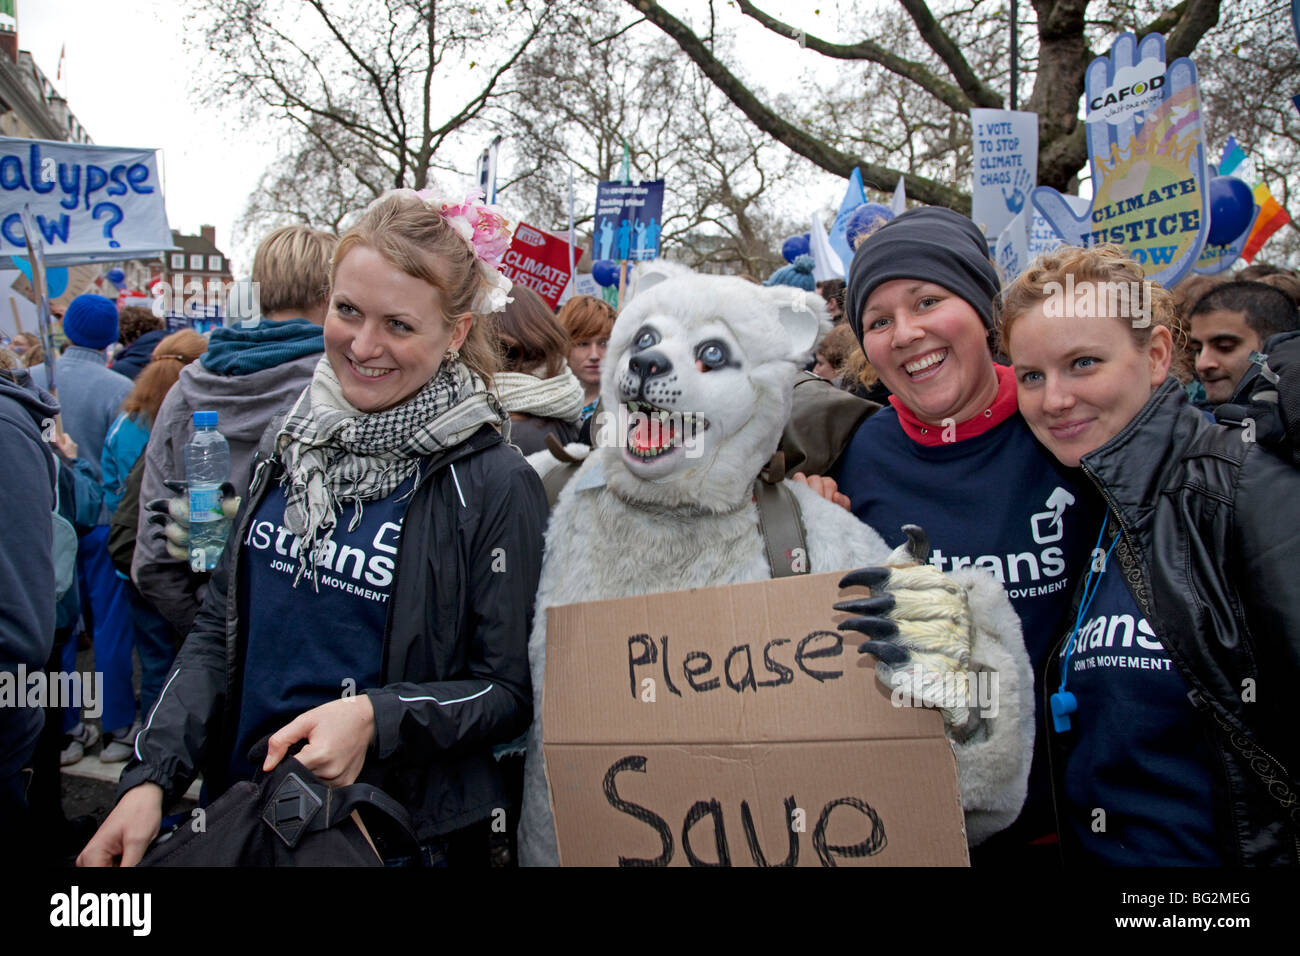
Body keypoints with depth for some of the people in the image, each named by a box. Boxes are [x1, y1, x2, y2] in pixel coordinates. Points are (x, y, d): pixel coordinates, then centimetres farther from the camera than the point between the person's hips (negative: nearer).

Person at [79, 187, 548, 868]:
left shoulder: (495, 486, -17)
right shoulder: (289, 444, 0)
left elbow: (510, 690, -12)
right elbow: (219, 627, 5)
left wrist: (376, 716, -27)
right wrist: (152, 776, -5)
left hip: (406, 831, -5)